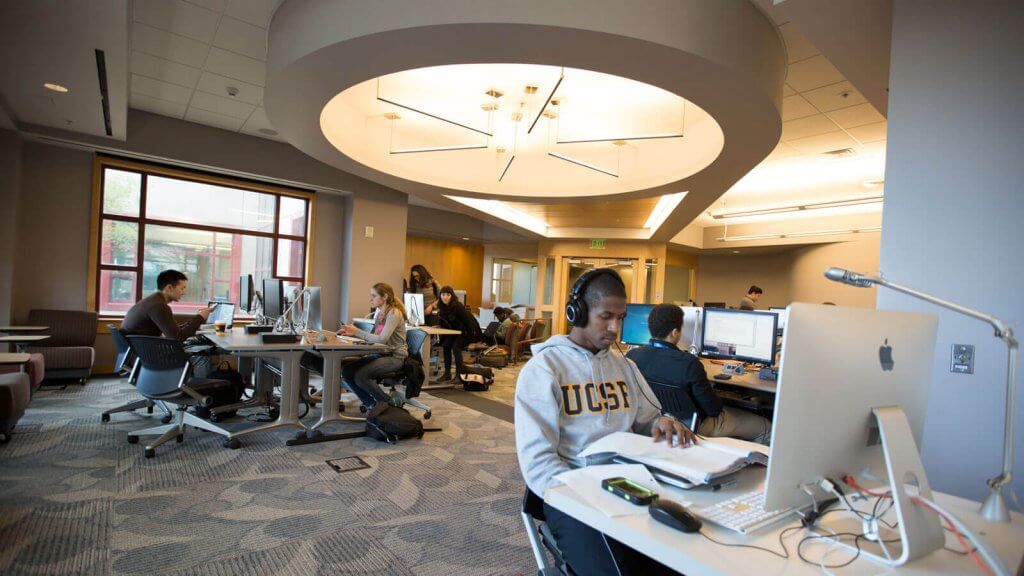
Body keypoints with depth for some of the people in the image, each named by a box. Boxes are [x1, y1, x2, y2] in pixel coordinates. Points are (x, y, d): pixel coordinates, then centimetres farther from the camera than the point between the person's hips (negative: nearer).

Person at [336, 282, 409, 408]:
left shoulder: (394, 313, -14)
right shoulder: (379, 312, 13)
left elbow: (382, 339, -24)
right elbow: (373, 336, 11)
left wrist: (357, 331, -20)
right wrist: (352, 333, -4)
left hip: (395, 356, -8)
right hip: (380, 353, 9)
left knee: (360, 376, -24)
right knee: (346, 371, -7)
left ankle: (391, 403, -5)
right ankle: (372, 404, 5)